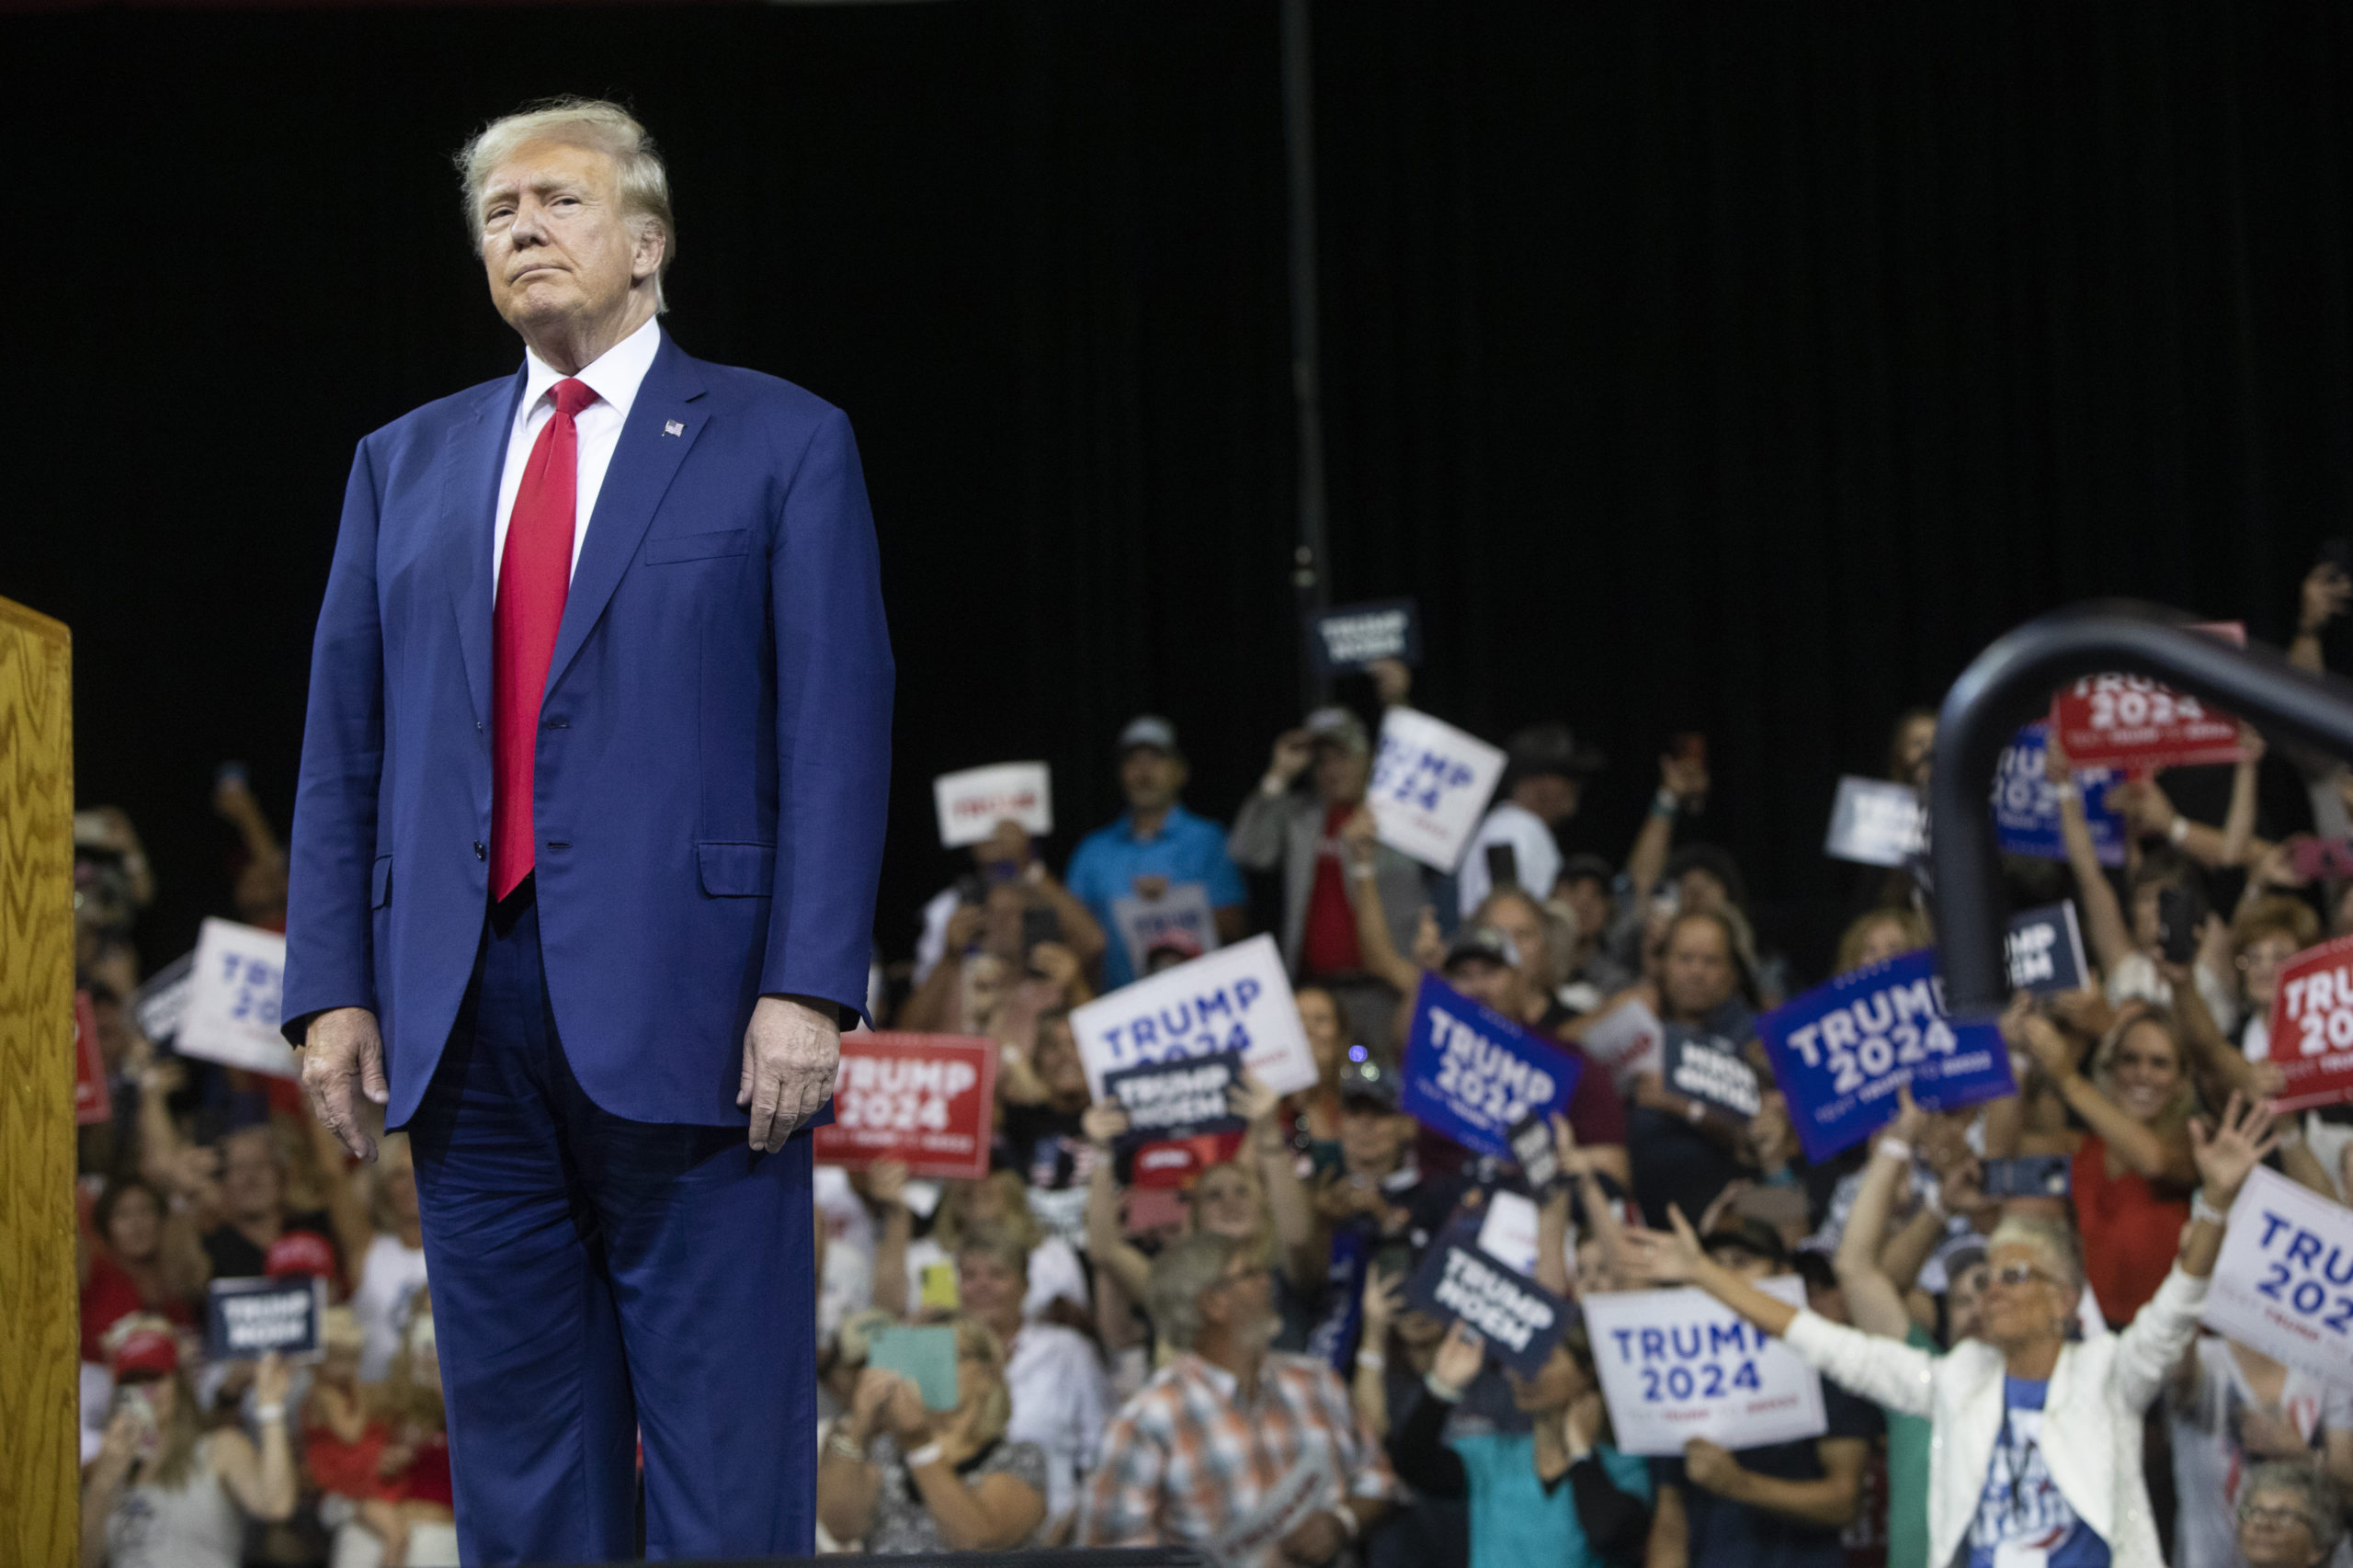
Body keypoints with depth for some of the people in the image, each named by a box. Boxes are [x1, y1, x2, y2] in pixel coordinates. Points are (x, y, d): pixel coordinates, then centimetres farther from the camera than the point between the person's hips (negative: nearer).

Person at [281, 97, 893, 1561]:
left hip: (686, 1013, -4)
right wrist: (333, 989, 4)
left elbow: (837, 733, -3)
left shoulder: (783, 445, 5)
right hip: (467, 1019, 4)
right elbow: (344, 740, 14)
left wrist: (808, 988, -12)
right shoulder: (406, 463, 17)